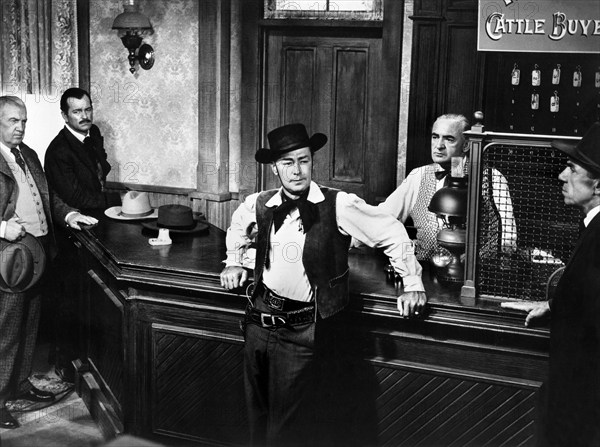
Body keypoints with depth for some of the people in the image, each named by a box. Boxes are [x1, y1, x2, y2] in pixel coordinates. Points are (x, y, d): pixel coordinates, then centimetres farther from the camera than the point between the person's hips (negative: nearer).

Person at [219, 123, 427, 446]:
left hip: (300, 330, -5)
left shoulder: (338, 206, -13)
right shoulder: (259, 205, 2)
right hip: (258, 319, 5)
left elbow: (393, 234, -5)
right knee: (257, 414, 18)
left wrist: (413, 284, -4)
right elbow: (238, 228, 27)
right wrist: (234, 261, 16)